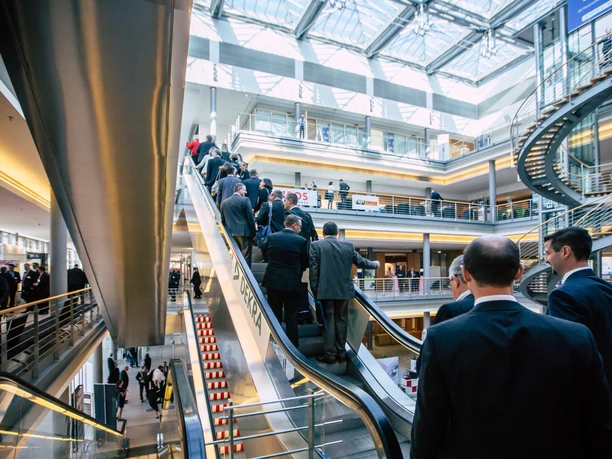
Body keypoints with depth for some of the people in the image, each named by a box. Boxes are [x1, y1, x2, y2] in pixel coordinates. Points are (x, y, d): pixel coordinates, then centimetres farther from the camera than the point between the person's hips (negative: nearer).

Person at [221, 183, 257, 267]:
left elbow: (223, 220, 11)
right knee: (246, 258, -1)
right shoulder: (245, 200, -7)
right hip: (245, 232, -5)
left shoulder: (224, 202, 9)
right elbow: (250, 218, -8)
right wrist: (253, 233, -1)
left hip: (231, 233, 5)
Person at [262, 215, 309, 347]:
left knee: (274, 317, 14)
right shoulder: (301, 241, -11)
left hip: (273, 281, 3)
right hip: (291, 283, -3)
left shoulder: (272, 237, -2)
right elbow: (305, 263, -1)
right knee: (291, 318, 8)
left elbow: (269, 257, 8)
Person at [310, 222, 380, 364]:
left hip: (326, 290, -3)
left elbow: (313, 269, -6)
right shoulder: (348, 245, 4)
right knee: (341, 320, 12)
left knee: (328, 321, 4)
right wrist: (375, 264, 32)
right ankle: (341, 352, 20)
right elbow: (361, 262, 12)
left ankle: (330, 354, 9)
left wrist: (315, 290, 1)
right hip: (343, 290, 3)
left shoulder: (316, 245, -3)